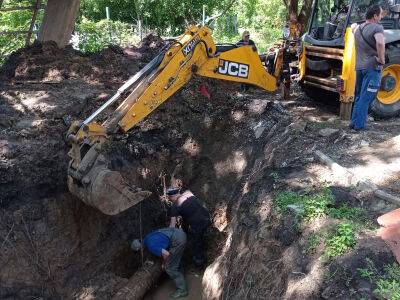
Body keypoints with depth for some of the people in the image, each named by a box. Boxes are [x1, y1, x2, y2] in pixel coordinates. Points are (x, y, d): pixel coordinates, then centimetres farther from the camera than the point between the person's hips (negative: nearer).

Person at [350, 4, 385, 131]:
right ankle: (359, 125, -1)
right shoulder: (377, 28, -13)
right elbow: (380, 43, -32)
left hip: (359, 67, 7)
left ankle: (354, 122, 21)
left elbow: (353, 26, 37)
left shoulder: (358, 28, 11)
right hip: (372, 67, -7)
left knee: (358, 96, 16)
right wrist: (381, 59, -20)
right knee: (365, 98, -3)